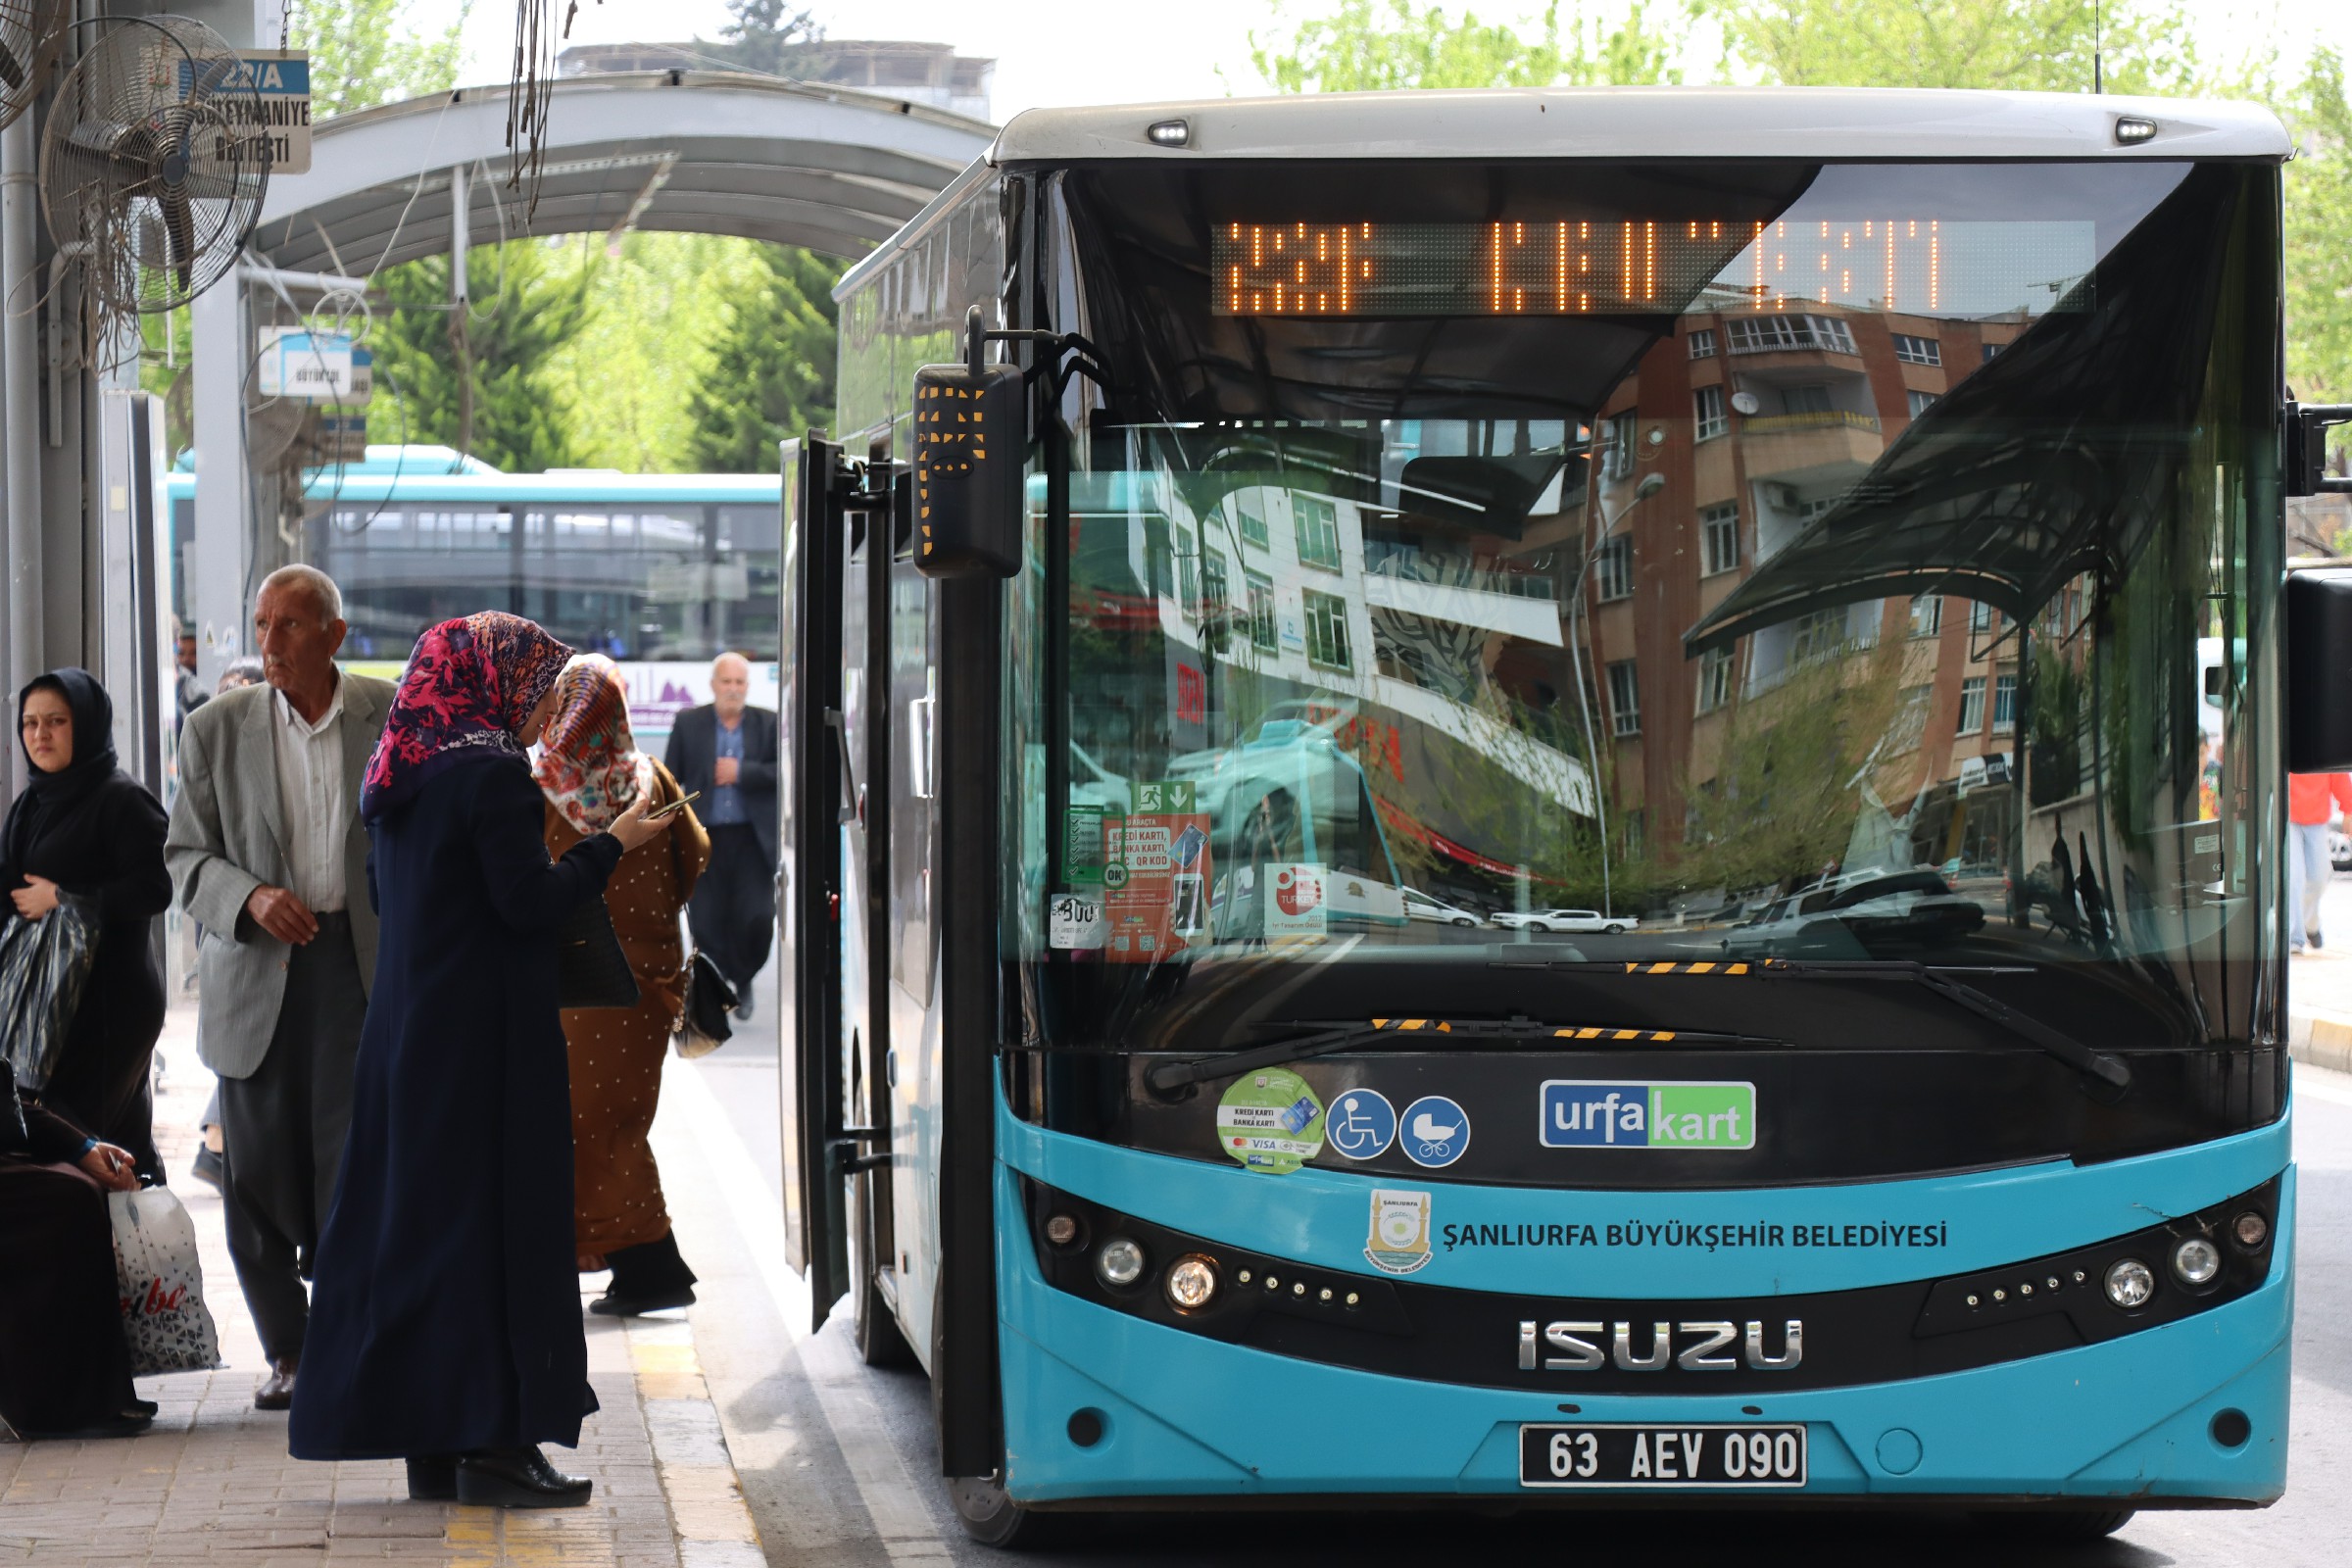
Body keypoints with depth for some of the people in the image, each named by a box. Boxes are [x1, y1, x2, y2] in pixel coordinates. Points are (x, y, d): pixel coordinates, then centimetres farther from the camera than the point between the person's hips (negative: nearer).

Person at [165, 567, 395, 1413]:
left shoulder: (393, 718, 1)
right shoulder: (216, 730, 3)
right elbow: (186, 855, 4)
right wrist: (250, 898, -15)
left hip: (363, 964, -1)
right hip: (256, 971, 1)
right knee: (257, 1169, 3)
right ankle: (286, 1348, 18)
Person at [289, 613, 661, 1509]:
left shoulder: (399, 773, 10)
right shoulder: (492, 772, -15)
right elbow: (528, 901, -18)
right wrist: (610, 845, -6)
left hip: (408, 1027, 9)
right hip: (487, 1033, -9)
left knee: (418, 1213, 10)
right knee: (496, 1215, -4)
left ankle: (428, 1444, 14)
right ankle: (493, 1443, -4)